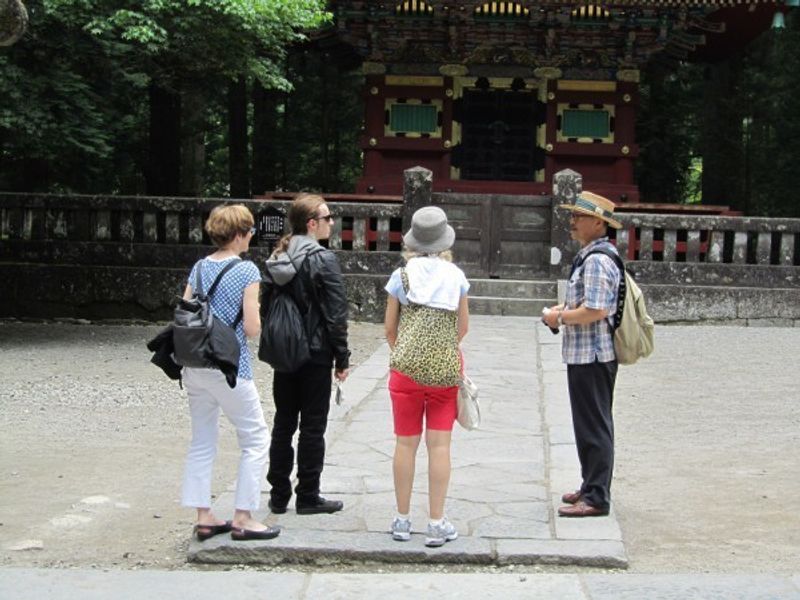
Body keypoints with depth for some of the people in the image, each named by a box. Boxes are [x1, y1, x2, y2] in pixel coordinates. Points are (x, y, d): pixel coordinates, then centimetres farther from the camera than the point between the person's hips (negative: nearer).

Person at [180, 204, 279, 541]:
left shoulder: (200, 267, 7)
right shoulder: (247, 270, -10)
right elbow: (252, 329, -12)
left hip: (195, 365, 7)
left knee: (202, 441, 13)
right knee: (255, 440, 6)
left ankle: (203, 517, 16)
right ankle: (242, 519, 6)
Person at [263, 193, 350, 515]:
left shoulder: (277, 258, 6)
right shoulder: (323, 259, -14)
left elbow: (266, 304, 10)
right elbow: (336, 313, -15)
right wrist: (342, 358, -8)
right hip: (315, 355, -6)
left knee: (283, 423, 12)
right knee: (312, 427, 3)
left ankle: (279, 495, 17)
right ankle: (308, 497, 9)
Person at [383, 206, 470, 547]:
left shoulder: (401, 276, 0)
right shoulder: (456, 276, 2)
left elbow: (390, 328, 5)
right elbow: (462, 327, 9)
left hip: (407, 366, 0)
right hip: (445, 367, 0)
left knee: (406, 443, 7)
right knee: (439, 445, 2)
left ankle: (402, 520, 16)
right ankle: (436, 524, 4)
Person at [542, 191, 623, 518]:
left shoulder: (597, 260, -19)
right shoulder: (589, 256, 14)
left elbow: (596, 310, -27)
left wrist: (560, 317, -14)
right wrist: (563, 308, 9)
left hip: (592, 356, -11)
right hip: (585, 355, 11)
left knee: (594, 427, -3)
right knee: (589, 425, 18)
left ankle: (596, 498, 3)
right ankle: (591, 487, 29)